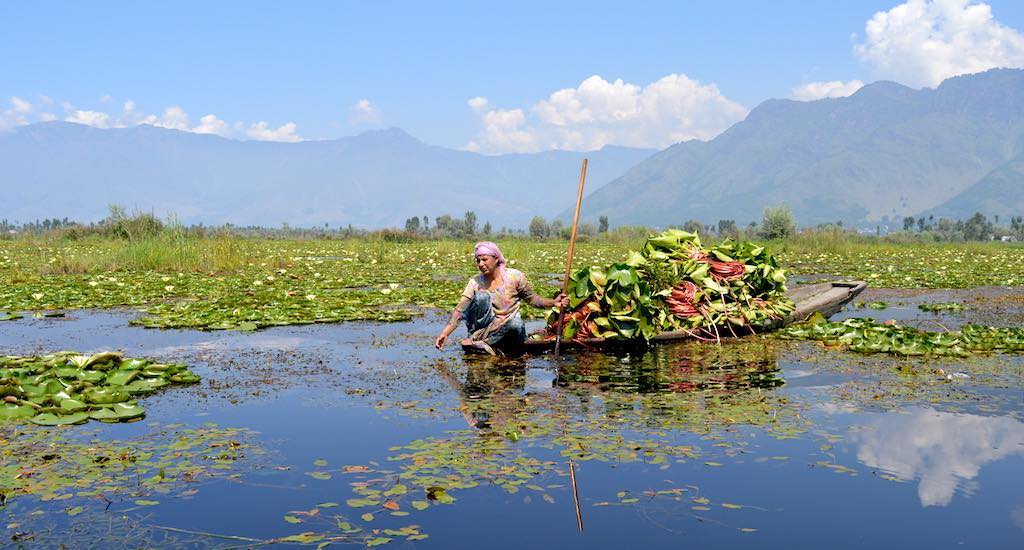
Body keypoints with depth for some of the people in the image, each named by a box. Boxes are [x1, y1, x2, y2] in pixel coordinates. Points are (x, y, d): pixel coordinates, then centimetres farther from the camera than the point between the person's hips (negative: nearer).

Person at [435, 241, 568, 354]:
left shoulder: (514, 277, -6)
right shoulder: (476, 282, -4)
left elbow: (532, 298, 4)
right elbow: (459, 311, -10)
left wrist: (553, 302, -12)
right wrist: (445, 333, -22)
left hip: (509, 331, 0)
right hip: (484, 327, 0)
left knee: (516, 323, -36)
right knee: (482, 297, -24)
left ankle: (477, 341, -22)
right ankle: (476, 337, -20)